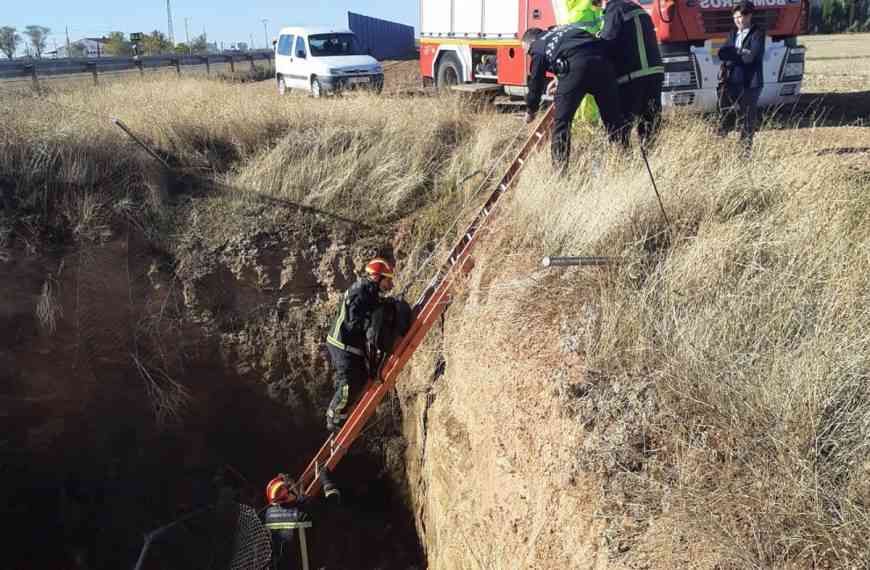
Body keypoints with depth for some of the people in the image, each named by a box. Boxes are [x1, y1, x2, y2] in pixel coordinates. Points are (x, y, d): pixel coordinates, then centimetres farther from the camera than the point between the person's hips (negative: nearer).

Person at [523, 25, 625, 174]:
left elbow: (536, 81, 21)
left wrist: (530, 110, 36)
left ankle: (560, 171, 2)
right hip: (602, 60, 5)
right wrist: (561, 79, 45)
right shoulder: (561, 30, 35)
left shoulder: (537, 47, 19)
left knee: (561, 121, 5)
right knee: (613, 118, 12)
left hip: (575, 67, -5)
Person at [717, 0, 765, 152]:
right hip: (730, 81, 5)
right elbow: (722, 53, 4)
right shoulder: (733, 33, 16)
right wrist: (740, 53, -10)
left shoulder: (757, 34, -4)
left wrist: (732, 53, -9)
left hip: (749, 83, -5)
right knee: (725, 117, 5)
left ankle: (746, 150, 10)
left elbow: (751, 56, -16)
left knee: (746, 119, 2)